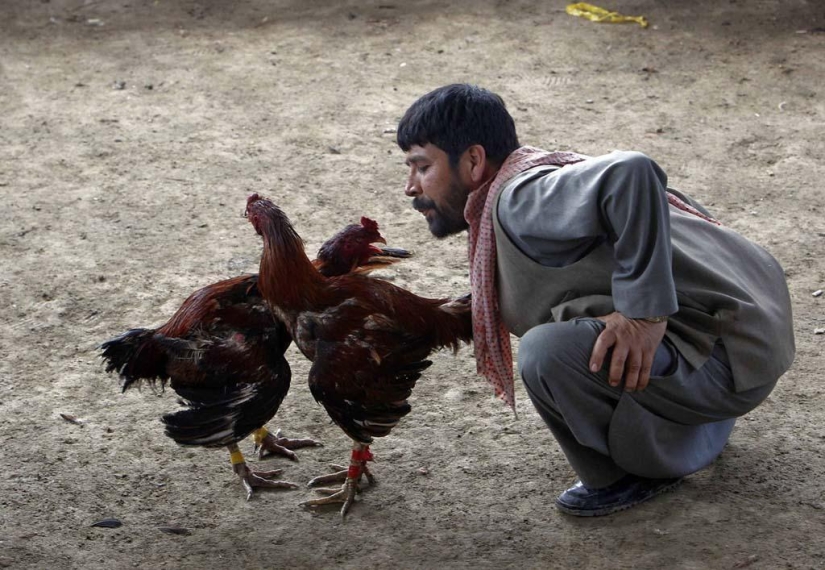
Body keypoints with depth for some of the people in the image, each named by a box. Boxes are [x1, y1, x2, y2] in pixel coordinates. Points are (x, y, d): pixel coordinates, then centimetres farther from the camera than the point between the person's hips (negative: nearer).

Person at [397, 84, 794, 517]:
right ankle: (704, 420, 27)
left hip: (730, 360, -10)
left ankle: (643, 469, -1)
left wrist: (643, 312, -31)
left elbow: (631, 174, -35)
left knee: (550, 352, -27)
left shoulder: (521, 200, -18)